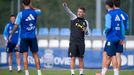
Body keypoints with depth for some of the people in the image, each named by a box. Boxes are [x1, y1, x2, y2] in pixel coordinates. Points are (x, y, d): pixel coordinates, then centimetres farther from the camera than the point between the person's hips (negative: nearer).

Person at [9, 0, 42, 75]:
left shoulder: (21, 14, -8)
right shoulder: (35, 12, 1)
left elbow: (16, 26, -9)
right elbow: (39, 11, 27)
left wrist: (11, 34, 4)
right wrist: (32, 7, 16)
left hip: (24, 37, -2)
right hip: (33, 37, 2)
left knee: (25, 55, -2)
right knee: (36, 55, 8)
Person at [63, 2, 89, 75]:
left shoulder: (85, 22, 9)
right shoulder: (74, 18, 5)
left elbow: (87, 33, 10)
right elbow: (68, 11, -11)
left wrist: (85, 30, -13)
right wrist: (65, 6, -29)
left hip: (81, 43, 2)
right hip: (73, 42, -2)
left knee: (80, 58, 6)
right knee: (73, 58, -6)